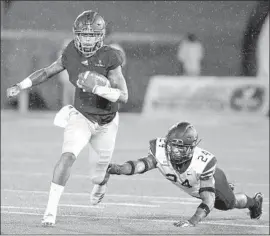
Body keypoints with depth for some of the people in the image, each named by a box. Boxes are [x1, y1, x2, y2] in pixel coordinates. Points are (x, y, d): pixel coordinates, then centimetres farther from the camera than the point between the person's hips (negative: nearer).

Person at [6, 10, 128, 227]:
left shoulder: (109, 58, -23)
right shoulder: (71, 54, -12)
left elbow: (123, 96, -25)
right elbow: (47, 72, 5)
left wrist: (96, 87, -37)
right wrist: (20, 86, -4)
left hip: (106, 123, 0)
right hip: (81, 117, 0)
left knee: (99, 174, 15)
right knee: (68, 156, -25)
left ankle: (101, 182, 55)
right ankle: (51, 210, -22)